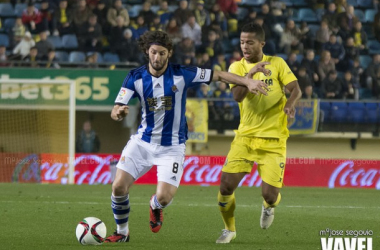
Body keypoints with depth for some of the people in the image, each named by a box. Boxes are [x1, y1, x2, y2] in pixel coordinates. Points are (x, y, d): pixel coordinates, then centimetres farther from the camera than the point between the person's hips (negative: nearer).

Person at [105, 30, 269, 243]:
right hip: (143, 142, 2)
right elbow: (115, 112, -11)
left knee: (164, 197, -15)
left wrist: (249, 82, -15)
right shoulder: (136, 77, -7)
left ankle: (155, 207, 26)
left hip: (172, 147, -2)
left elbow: (219, 75, -5)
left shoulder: (181, 74, -11)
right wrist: (119, 112, -35)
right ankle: (122, 232, 15)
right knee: (119, 187, -11)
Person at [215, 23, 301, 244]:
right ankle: (229, 229, 16)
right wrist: (252, 73, -26)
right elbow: (238, 96, -14)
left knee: (270, 194, -9)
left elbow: (296, 89, -10)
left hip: (273, 139, -2)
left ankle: (269, 206, 31)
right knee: (226, 185, -10)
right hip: (246, 136, 2)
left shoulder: (277, 63, -1)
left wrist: (290, 103, -32)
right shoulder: (237, 67, 2)